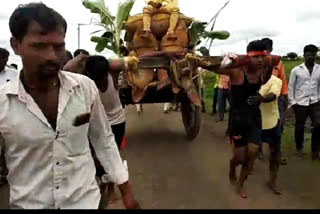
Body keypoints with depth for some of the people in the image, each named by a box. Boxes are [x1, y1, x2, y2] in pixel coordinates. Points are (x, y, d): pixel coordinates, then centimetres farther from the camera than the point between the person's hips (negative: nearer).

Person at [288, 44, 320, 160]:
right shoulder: (296, 70, -2)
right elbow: (290, 87, 1)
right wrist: (292, 102, -3)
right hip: (300, 103, -1)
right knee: (299, 127, 8)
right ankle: (299, 148, 30)